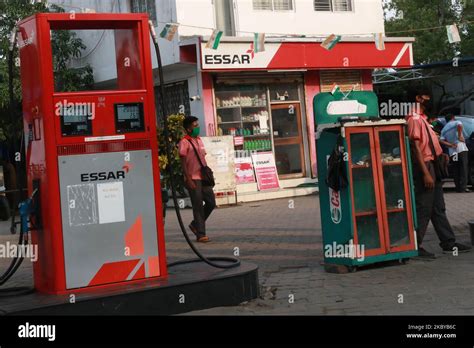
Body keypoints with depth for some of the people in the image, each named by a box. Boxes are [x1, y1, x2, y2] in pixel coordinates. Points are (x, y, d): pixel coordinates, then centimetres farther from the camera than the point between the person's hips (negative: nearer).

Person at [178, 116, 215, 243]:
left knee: (211, 202, 7)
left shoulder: (199, 140, 17)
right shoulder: (184, 142, -7)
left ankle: (195, 224, 24)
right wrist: (189, 180, -16)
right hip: (193, 179, -8)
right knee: (198, 206, -4)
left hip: (203, 177, 8)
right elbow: (183, 163, -11)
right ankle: (201, 234, 4)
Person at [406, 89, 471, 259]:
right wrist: (426, 173, -23)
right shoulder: (414, 119, -13)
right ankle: (416, 246, -1)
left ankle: (448, 242, 19)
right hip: (424, 167, -10)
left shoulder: (423, 118, 18)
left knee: (438, 208, 13)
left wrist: (440, 153, 8)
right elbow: (416, 146, -20)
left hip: (432, 166, 10)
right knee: (423, 208, -7)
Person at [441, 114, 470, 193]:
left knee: (456, 170, 10)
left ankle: (458, 187, 6)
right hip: (461, 149, -5)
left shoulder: (444, 129, 19)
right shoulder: (456, 122, 4)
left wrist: (450, 144, 0)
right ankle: (463, 186, -14)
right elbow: (460, 125, -22)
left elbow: (442, 140, 4)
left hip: (452, 152, 5)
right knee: (464, 168, -6)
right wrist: (460, 136, -14)